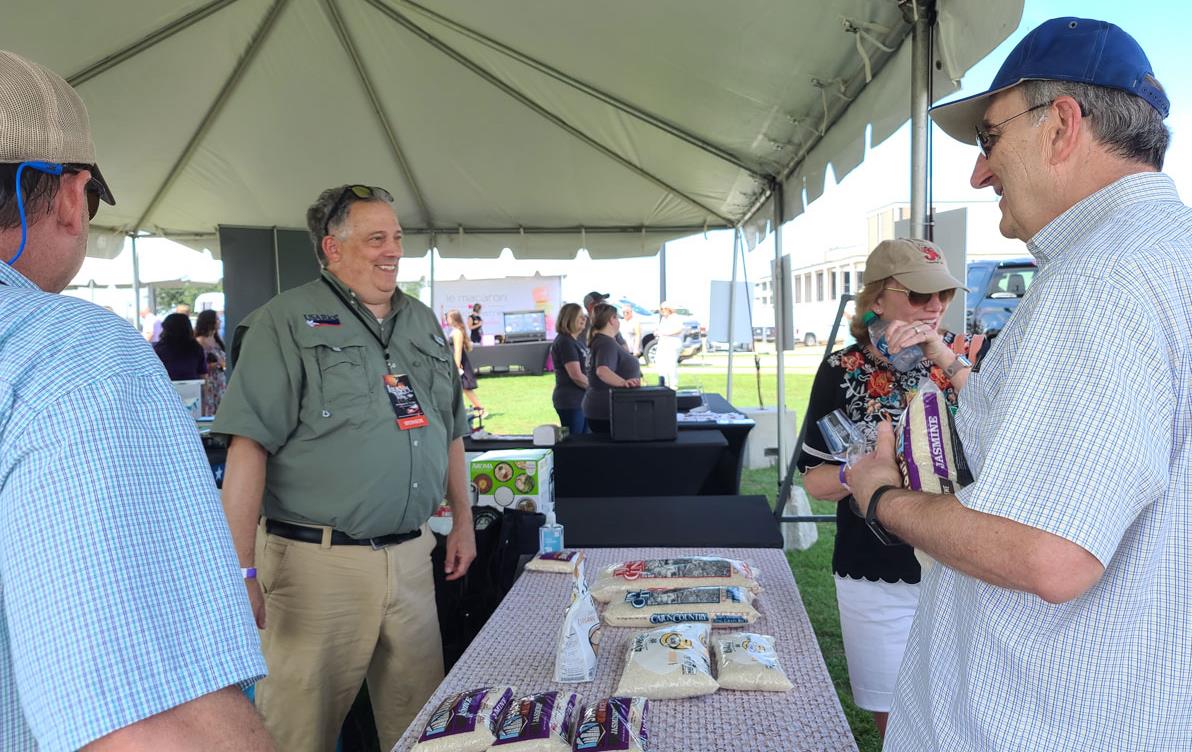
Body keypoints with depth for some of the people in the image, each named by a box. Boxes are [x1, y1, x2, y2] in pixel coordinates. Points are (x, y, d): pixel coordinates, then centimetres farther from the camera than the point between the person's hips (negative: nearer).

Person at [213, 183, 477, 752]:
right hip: (319, 560, -5)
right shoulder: (287, 322, -7)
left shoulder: (424, 323, 12)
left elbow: (450, 433, 20)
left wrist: (463, 522, 18)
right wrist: (240, 570, -17)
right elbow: (248, 447, -13)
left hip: (412, 555, 6)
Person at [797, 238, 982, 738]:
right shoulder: (844, 371, -3)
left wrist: (945, 359, -22)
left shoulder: (971, 354, -1)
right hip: (878, 580, 0)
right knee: (893, 719, 13)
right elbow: (814, 480, -1)